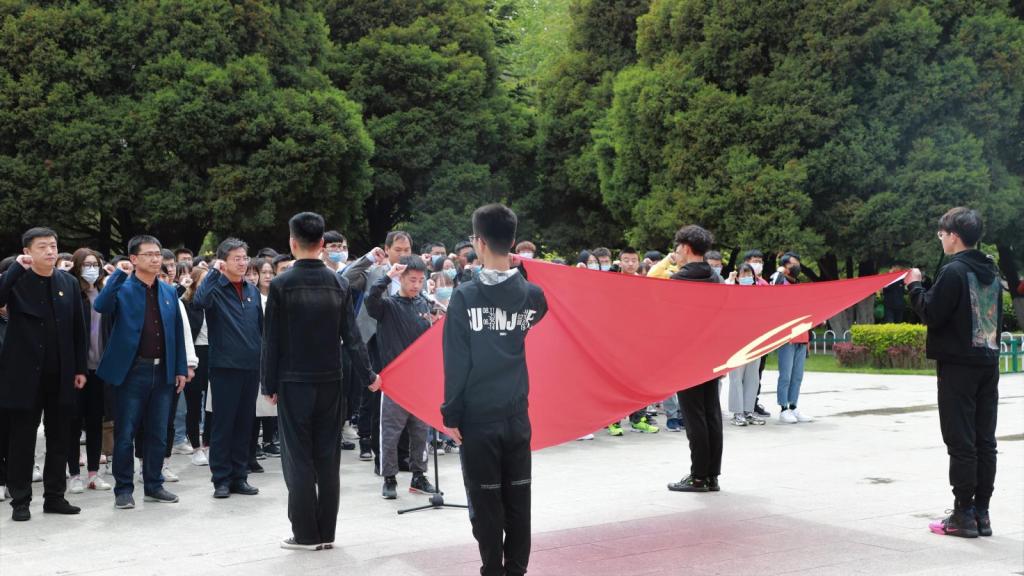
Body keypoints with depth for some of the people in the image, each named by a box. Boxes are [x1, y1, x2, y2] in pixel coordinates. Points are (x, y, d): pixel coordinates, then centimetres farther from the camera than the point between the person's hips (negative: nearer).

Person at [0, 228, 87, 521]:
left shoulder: (69, 282, 6)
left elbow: (78, 328, 8)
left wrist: (80, 369, 6)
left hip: (60, 375, 4)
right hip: (24, 374, -4)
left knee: (59, 439, 10)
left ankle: (54, 496, 21)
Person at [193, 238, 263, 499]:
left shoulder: (252, 291, 12)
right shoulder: (216, 288, -5)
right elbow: (199, 300, -29)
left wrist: (264, 358, 13)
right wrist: (214, 272, -21)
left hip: (251, 367, 5)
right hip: (225, 366, -5)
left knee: (245, 424, 10)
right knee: (223, 424, 1)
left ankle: (239, 477, 18)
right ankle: (221, 479, 8)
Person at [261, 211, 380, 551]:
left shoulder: (281, 285, -8)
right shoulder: (339, 284, 1)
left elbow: (272, 341, -6)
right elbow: (351, 336, -1)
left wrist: (269, 384, 1)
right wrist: (367, 375, 5)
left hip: (294, 382, -3)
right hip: (330, 381, 3)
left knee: (299, 458, 3)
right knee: (327, 458, 8)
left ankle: (306, 534, 4)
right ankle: (326, 532, 13)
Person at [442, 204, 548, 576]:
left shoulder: (465, 297, -11)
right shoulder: (533, 294, -1)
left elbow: (456, 361, -10)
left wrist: (451, 414, -4)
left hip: (477, 418, -3)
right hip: (518, 416, 3)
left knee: (486, 504, 5)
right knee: (518, 501, 10)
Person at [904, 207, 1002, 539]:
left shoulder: (954, 271, -13)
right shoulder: (992, 272, 12)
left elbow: (931, 315, -13)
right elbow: (996, 318, 19)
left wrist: (915, 286, -1)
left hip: (958, 366, -8)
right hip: (988, 365, 8)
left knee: (961, 443, -4)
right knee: (985, 442, 8)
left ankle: (963, 515, -1)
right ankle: (982, 512, 12)